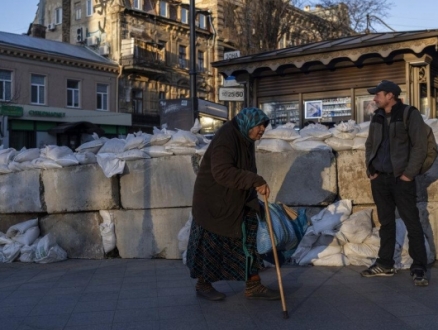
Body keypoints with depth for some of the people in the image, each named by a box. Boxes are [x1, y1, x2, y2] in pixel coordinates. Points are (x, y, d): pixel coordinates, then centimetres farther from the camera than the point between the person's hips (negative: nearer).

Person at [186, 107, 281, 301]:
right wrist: (255, 181, -39)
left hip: (236, 201, 9)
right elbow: (222, 172, -36)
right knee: (210, 244, 5)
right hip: (213, 201, -9)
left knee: (247, 239, 7)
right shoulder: (226, 139, -24)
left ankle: (253, 286, 14)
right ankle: (202, 285, 23)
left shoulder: (246, 139, 5)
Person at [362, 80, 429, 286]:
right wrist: (370, 170, 8)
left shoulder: (410, 115, -6)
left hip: (401, 178, -6)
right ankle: (385, 265, 20)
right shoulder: (377, 118, 12)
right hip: (380, 178, 6)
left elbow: (420, 146, -10)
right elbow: (370, 145, 19)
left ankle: (419, 268, 4)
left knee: (412, 223, -2)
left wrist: (409, 173, -13)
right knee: (386, 222, 12)